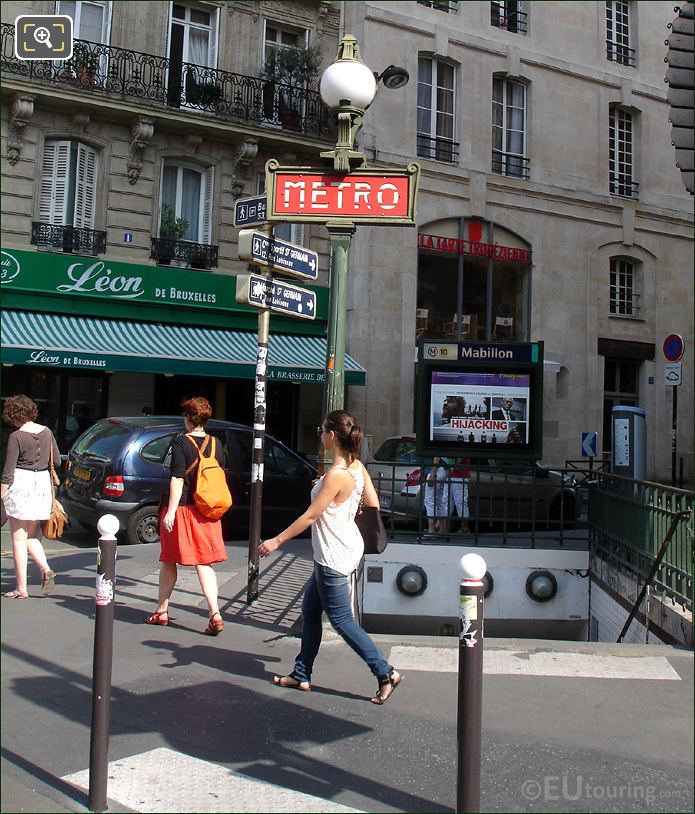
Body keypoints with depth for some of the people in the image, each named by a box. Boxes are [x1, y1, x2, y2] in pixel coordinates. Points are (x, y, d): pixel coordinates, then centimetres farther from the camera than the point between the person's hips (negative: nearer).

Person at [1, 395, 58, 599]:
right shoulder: (46, 432, 4)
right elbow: (57, 460, 11)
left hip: (21, 484, -6)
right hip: (42, 484, 6)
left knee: (19, 538, 3)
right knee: (31, 535, 19)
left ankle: (21, 588, 7)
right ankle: (46, 569, -2)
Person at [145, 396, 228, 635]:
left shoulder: (181, 442, -11)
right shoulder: (216, 443, 5)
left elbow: (177, 479, -17)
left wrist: (170, 511, -16)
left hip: (182, 508, -4)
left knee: (168, 561, 12)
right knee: (204, 563, 4)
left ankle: (161, 611, 25)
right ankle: (215, 614, -9)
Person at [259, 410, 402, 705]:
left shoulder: (336, 474, -23)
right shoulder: (357, 467, 3)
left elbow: (311, 515, -20)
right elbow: (373, 506, 8)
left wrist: (277, 540, -13)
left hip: (333, 558, -10)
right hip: (346, 548, 10)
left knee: (341, 620, 1)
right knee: (310, 608, 18)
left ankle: (386, 673, 5)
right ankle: (301, 675, 27)